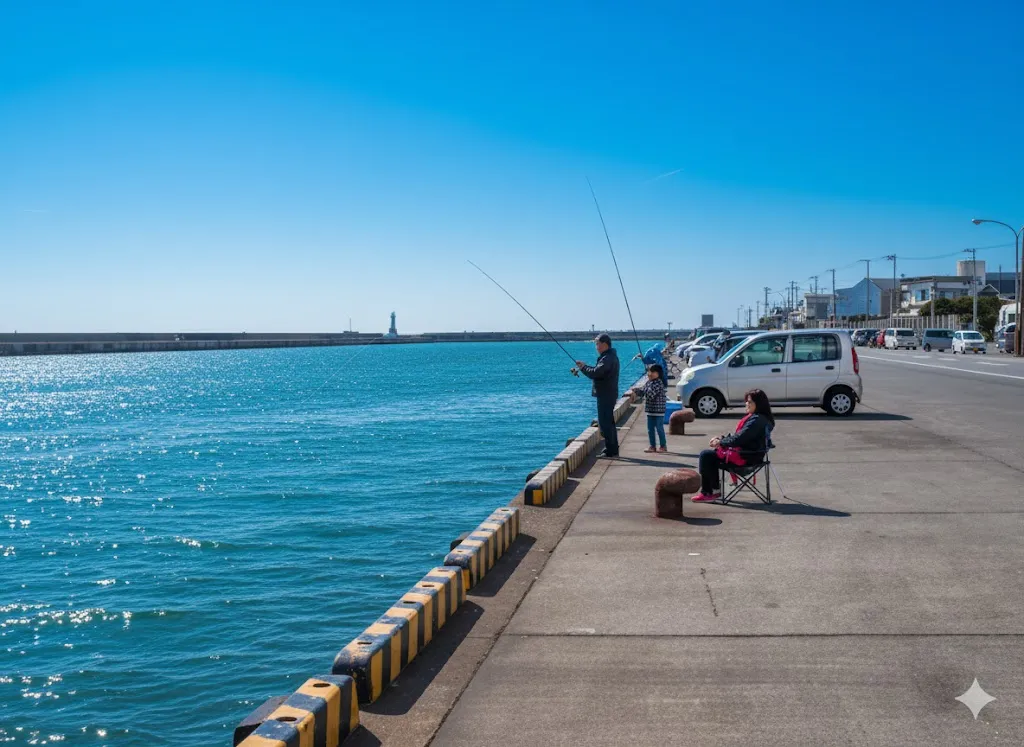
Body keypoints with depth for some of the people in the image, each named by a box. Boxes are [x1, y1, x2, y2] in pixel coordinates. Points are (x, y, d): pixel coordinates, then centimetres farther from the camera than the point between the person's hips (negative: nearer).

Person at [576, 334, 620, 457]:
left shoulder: (607, 359, -20)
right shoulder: (611, 356, 15)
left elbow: (594, 373, -27)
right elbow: (599, 371, 19)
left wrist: (582, 367, -10)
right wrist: (585, 366, 9)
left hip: (605, 396, -11)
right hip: (609, 395, 11)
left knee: (605, 423, -6)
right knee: (609, 422, 17)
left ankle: (610, 450, -3)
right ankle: (613, 449, 24)